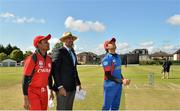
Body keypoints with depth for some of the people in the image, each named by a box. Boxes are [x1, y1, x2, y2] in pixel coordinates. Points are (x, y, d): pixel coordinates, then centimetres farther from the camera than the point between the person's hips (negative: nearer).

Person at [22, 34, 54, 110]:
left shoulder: (49, 59, 4)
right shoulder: (32, 58, -16)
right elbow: (25, 79, -17)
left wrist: (51, 91, 21)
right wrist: (25, 99, -19)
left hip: (44, 92, 7)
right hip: (33, 92, -7)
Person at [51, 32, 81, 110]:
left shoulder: (72, 52, 17)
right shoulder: (58, 51, -9)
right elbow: (55, 70, -16)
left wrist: (78, 83, 15)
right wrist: (60, 87, -21)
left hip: (72, 87, 8)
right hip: (63, 87, -8)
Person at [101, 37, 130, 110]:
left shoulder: (118, 56, 11)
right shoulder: (106, 58, -14)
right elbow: (108, 75, -17)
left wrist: (123, 79, 1)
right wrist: (121, 81, -20)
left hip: (118, 85, 8)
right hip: (110, 85, -8)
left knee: (115, 106, 17)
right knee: (107, 107, 2)